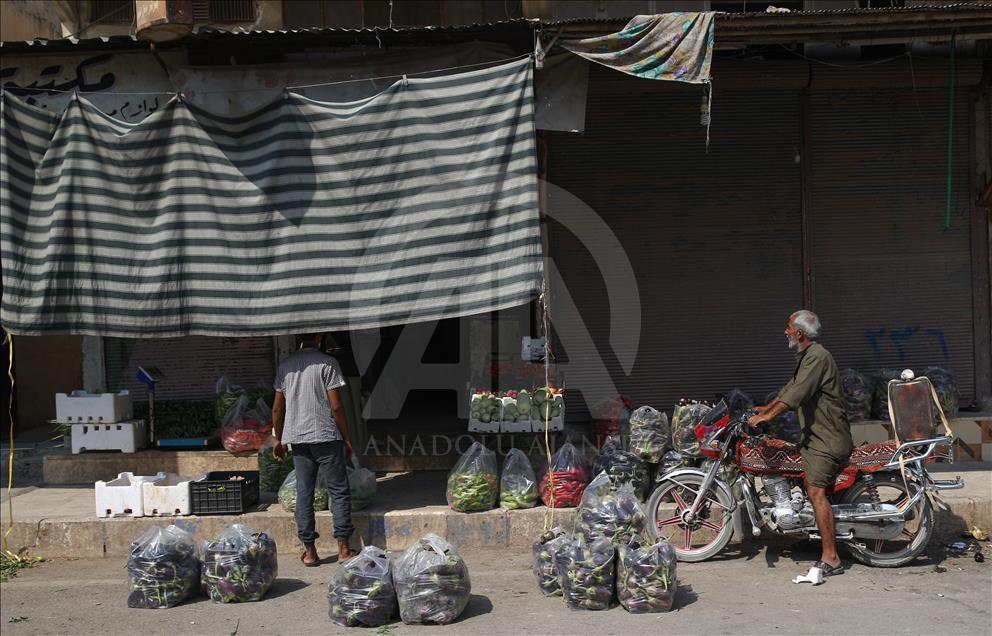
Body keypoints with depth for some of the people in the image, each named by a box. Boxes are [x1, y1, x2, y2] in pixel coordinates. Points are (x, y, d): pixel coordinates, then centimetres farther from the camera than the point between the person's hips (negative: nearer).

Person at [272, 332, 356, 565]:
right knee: (339, 491, 4)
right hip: (326, 437, -5)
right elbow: (336, 406, -11)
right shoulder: (327, 363, -8)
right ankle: (343, 548, 3)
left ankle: (309, 551, 10)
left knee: (304, 493, 8)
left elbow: (277, 408, 10)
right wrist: (347, 437, -2)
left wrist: (279, 439, 21)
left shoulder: (285, 366, 8)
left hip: (298, 439, 5)